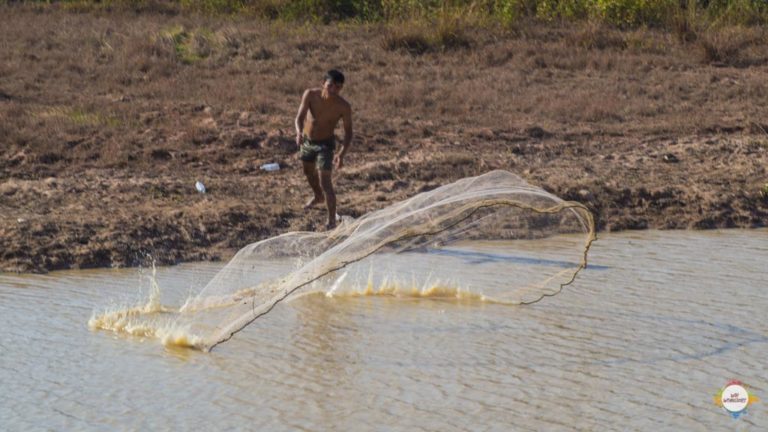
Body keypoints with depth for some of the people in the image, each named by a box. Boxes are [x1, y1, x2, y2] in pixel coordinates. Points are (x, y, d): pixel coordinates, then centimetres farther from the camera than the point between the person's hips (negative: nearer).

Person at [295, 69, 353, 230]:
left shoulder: (344, 107, -28)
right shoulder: (310, 94, -23)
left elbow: (348, 133, -22)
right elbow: (300, 117, -26)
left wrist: (342, 154, -38)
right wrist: (299, 133, -49)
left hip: (325, 144, -4)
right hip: (307, 141, 4)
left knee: (326, 183, -14)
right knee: (309, 172, 28)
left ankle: (332, 221, -7)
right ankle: (318, 197, 58)